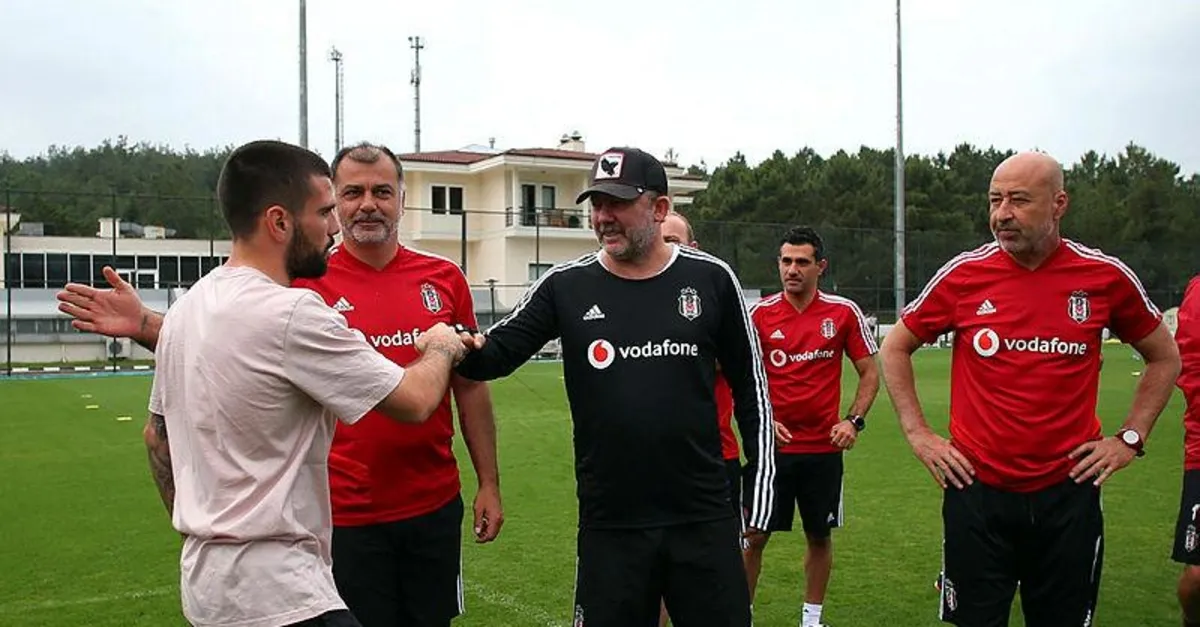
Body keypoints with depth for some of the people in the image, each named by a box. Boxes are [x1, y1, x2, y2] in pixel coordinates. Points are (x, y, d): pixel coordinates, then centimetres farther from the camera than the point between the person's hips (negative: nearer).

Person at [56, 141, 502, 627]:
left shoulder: (444, 279, 2)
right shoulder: (307, 282, -5)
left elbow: (470, 385, 7)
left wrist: (488, 482, 7)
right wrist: (144, 326, -26)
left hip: (435, 507, 3)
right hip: (347, 514, -2)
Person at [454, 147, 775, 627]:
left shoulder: (710, 280, 1)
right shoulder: (566, 286, 1)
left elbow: (750, 388, 7)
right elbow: (496, 354, 2)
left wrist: (760, 494, 6)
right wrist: (465, 349, -22)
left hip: (704, 520, 0)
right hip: (609, 526, 0)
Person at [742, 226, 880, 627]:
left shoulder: (844, 313, -2)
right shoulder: (759, 314, -3)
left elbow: (870, 372, 6)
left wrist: (854, 420, -7)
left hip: (824, 447, 1)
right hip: (772, 445, -1)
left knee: (820, 536, 12)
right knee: (754, 536, 1)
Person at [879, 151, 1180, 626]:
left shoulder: (1106, 276, -3)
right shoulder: (964, 274, -4)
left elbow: (1164, 357, 13)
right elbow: (895, 348, 9)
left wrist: (1131, 438, 5)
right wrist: (917, 433, 3)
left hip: (1068, 491, 1)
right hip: (976, 489, -1)